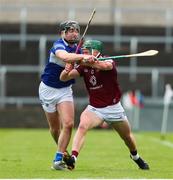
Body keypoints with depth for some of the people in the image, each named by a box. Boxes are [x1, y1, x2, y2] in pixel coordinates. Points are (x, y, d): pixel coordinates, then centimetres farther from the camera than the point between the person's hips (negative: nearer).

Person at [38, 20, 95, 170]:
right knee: (55, 128, 7)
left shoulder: (77, 49, 1)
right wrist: (83, 57, -58)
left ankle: (58, 159, -11)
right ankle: (62, 151, 32)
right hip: (48, 89, -4)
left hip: (65, 90, 4)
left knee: (68, 124, -15)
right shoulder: (58, 46, -20)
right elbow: (65, 57, -43)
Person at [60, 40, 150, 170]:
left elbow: (106, 66, -42)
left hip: (114, 108, -1)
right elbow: (64, 78, -9)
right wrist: (66, 71, -33)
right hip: (94, 109, 1)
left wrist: (88, 62, -61)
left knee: (127, 137, 16)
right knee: (82, 126, -29)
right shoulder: (84, 67, -4)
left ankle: (135, 156, 47)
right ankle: (73, 157, -40)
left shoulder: (108, 61, -16)